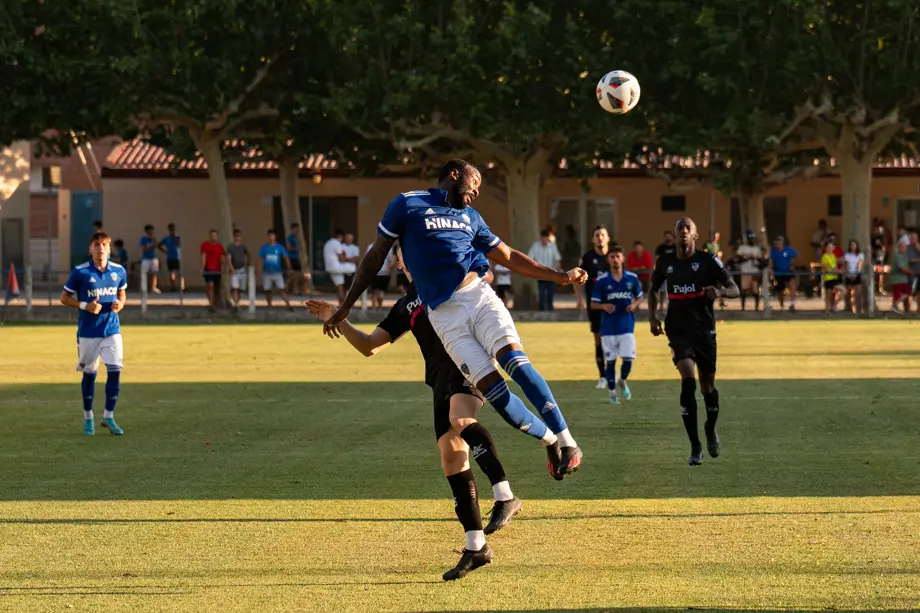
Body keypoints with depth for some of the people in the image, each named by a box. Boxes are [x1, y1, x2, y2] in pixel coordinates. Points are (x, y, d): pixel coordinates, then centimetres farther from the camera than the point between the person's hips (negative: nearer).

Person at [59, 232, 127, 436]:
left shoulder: (119, 271, 2)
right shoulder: (79, 272, -8)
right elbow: (64, 298, -1)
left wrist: (120, 303, -5)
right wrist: (85, 305, -16)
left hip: (112, 330, 2)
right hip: (88, 332, -2)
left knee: (115, 371, -7)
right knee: (89, 373, 6)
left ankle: (109, 417, 6)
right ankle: (88, 418, 21)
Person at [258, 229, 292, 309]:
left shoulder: (280, 247, 0)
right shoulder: (264, 248, 5)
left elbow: (285, 258, -6)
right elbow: (261, 259, 8)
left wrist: (289, 268, -17)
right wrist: (260, 270, 1)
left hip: (277, 272, -2)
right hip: (267, 272, 2)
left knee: (282, 289, -12)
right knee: (267, 290, 6)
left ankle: (288, 305, -16)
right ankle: (269, 306, 18)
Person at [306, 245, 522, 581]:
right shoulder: (405, 307, 27)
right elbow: (368, 346, 25)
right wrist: (337, 320, 15)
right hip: (440, 377, 6)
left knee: (461, 420, -35)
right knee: (451, 458, 0)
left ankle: (505, 496, -40)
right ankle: (475, 546, 3)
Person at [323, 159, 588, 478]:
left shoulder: (471, 218, 23)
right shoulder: (408, 204, 10)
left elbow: (510, 257, 27)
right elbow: (375, 257, 12)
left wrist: (559, 276, 20)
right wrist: (345, 307, 11)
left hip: (479, 296, 3)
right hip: (445, 315, -3)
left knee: (515, 361, -23)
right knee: (490, 387, -16)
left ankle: (566, 441, -22)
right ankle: (549, 439, 2)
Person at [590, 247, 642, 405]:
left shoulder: (632, 278, 2)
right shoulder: (601, 281, -2)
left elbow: (639, 297, 15)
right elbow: (593, 304, 3)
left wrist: (634, 305, -7)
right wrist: (604, 306, -18)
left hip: (627, 327, 0)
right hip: (608, 328, 0)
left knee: (628, 359, -7)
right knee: (610, 361, 4)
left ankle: (622, 382, 23)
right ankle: (612, 392, 20)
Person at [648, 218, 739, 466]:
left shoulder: (708, 260, -4)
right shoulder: (665, 263, 4)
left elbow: (735, 290, -5)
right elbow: (653, 290, 22)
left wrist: (719, 292, -27)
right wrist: (652, 316, 7)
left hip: (704, 329, 0)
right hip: (678, 331, 0)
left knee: (708, 386, 7)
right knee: (688, 381, -18)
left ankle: (711, 430, 40)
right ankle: (695, 447, -15)